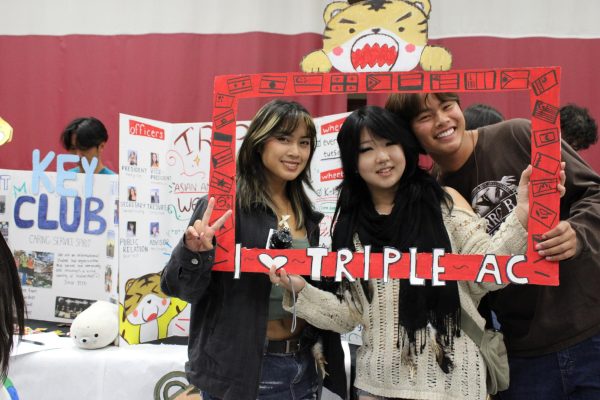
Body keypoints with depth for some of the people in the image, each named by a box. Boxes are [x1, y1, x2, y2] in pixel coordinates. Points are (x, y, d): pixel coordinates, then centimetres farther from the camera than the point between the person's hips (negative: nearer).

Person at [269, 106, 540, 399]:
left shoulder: (445, 202, -1)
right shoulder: (347, 225, 3)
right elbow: (349, 315, 4)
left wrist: (521, 217, -24)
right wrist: (300, 290, -11)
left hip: (453, 376, -1)